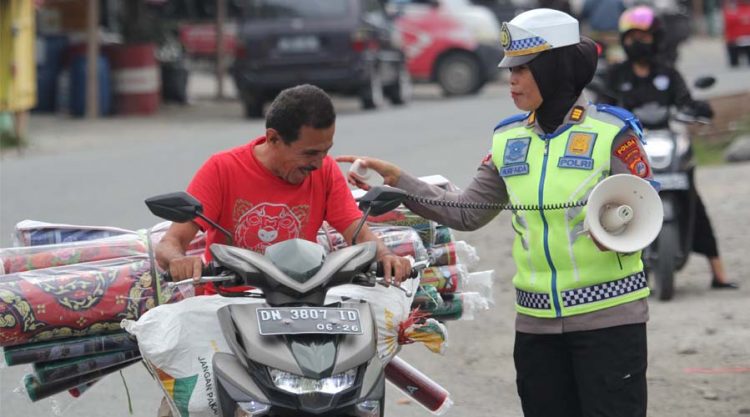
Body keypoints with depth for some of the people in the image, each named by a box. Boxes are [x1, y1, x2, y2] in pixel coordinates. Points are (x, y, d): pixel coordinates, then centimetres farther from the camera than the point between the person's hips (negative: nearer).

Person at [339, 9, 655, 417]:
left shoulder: (612, 132, -7)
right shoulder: (510, 140, 10)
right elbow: (466, 212, 10)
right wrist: (398, 181, 4)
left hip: (608, 317, -6)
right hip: (537, 320, 6)